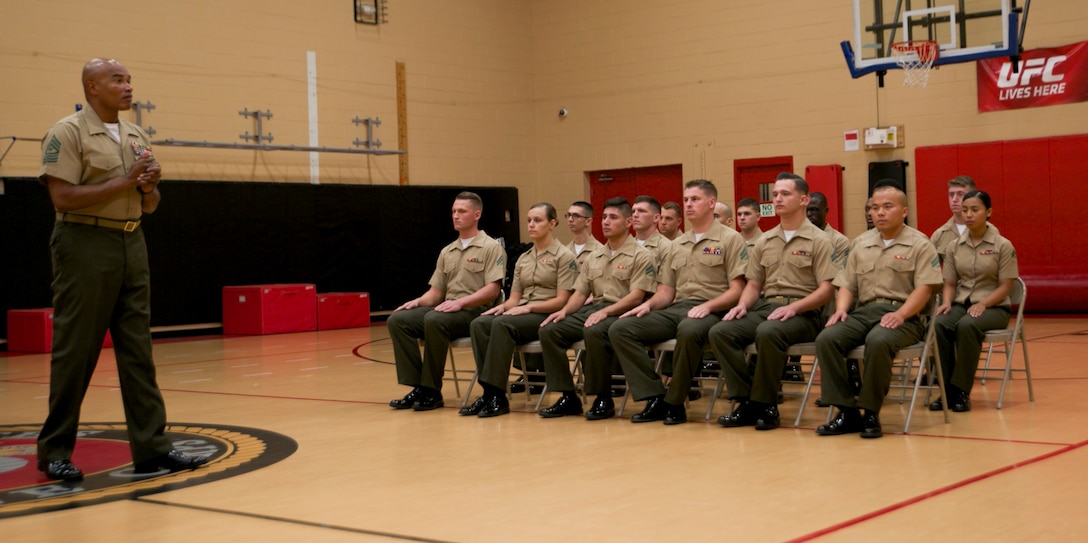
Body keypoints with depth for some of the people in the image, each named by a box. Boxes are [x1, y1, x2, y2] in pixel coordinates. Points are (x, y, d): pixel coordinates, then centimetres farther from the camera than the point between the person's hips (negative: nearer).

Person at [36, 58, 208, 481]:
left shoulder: (137, 137, 15)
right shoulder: (68, 132, -6)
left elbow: (150, 206, 19)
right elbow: (63, 197, -16)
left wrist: (150, 186, -4)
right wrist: (123, 182, -16)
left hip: (131, 243, 7)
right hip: (86, 244, -7)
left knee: (138, 350, 5)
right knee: (75, 352, -1)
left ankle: (152, 446, 7)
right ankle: (55, 450, 11)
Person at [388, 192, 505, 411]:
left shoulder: (491, 247, -1)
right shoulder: (447, 252, 21)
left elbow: (493, 289, -12)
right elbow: (436, 292, 19)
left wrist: (460, 302, -24)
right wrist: (418, 301, -3)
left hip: (475, 312, -7)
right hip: (446, 309, 7)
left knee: (434, 320, -36)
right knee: (398, 319, -15)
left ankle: (432, 391, -24)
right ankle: (418, 387, -17)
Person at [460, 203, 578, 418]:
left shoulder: (564, 256, 0)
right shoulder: (523, 259, 20)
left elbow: (562, 300, -8)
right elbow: (514, 297, 16)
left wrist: (528, 307, -19)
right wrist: (503, 306, -8)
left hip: (546, 316, -6)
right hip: (521, 314, 6)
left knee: (501, 324, -33)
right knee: (479, 324, -23)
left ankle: (497, 396, -31)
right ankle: (489, 392, -25)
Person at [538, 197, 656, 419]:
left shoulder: (641, 256, 0)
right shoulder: (593, 258, 21)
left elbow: (636, 297, -11)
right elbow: (580, 293, 18)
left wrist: (605, 311, -24)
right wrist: (565, 310, -4)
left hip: (620, 313, -7)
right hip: (592, 309, 7)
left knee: (594, 332, -38)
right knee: (549, 330, -15)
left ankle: (603, 399, -22)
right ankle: (567, 397, -11)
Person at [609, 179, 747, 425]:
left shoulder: (730, 239, 3)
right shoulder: (678, 245, 22)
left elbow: (737, 290, -5)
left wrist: (707, 306, -21)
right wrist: (648, 304, -2)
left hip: (711, 311, -6)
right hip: (676, 309, 7)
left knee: (688, 331, -42)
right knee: (620, 329, -15)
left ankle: (674, 403, -23)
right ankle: (655, 397, -17)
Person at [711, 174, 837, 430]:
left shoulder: (818, 241, 1)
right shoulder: (764, 242, 18)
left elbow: (827, 290, -7)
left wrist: (793, 307, -21)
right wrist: (743, 305, -3)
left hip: (801, 313, -6)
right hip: (765, 307, 6)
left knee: (768, 332, -38)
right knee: (720, 332, -19)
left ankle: (765, 404, -20)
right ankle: (747, 401, -15)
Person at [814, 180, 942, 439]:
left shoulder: (919, 244, 3)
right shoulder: (861, 243, 20)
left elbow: (925, 288, -7)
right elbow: (846, 284, 18)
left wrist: (900, 314, -22)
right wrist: (841, 310, -3)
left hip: (903, 315, -5)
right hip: (864, 312, 5)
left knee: (878, 341, -38)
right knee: (826, 339, -23)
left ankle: (871, 413, -21)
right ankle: (847, 411, -18)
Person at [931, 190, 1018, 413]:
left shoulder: (1003, 246, -3)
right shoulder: (953, 247, 8)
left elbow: (1005, 286, -6)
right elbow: (950, 283, 10)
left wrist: (982, 304, -21)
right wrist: (947, 302, -12)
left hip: (994, 307, -3)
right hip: (961, 303, 3)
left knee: (967, 326, -37)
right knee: (939, 324, -31)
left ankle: (961, 391, -27)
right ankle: (947, 389, -23)